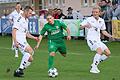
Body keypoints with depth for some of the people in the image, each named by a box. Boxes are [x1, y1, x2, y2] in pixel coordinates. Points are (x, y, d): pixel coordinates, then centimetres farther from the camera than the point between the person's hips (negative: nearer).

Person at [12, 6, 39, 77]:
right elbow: (14, 31, -15)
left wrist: (34, 37, 14)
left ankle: (18, 71, 12)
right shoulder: (19, 19, -7)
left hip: (24, 41, 9)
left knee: (30, 59, 3)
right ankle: (21, 68, -23)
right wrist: (15, 41, -26)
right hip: (19, 41, -9)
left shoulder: (26, 20, 21)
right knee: (29, 50, -30)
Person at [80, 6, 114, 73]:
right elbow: (81, 27, -8)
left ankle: (95, 64, 13)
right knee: (100, 50, -28)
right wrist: (85, 25, -29)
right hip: (91, 39, -7)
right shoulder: (89, 19, -6)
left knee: (108, 53, 3)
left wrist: (110, 36, 6)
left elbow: (103, 31, 20)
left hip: (98, 40, 7)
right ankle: (93, 68, -22)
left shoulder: (102, 21, 11)